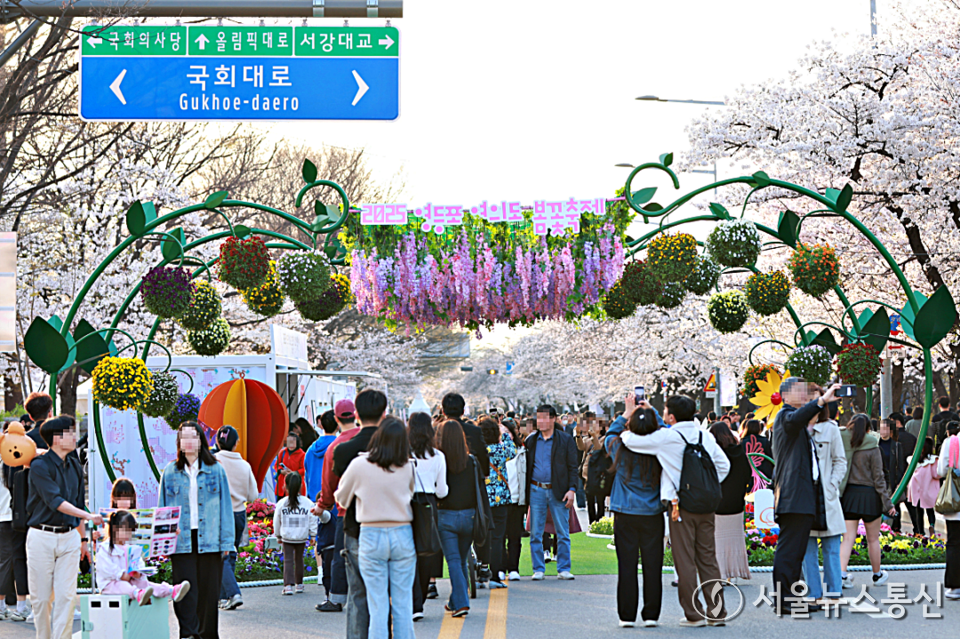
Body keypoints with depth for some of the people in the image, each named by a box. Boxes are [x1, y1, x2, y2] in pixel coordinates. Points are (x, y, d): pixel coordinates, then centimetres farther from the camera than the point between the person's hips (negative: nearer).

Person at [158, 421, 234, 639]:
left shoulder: (215, 470, 5)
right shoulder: (171, 472, 8)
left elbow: (225, 506, 5)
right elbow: (163, 508, 11)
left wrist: (226, 540, 0)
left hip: (209, 539, 0)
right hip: (182, 540, 0)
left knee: (208, 590, 4)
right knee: (186, 590, -8)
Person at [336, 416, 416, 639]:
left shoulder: (360, 465, -9)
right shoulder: (407, 468, -4)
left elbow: (342, 498, 6)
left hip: (371, 536, -2)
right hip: (403, 535, 2)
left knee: (378, 606, 1)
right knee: (403, 604, 7)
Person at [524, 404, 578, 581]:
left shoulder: (566, 440, 2)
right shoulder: (531, 441, 9)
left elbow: (572, 467, 1)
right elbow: (526, 466, 10)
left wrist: (572, 489, -10)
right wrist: (524, 491, 2)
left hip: (558, 491, -2)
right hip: (536, 491, 2)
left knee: (563, 533, 1)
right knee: (535, 534, 3)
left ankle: (564, 569, 8)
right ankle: (538, 570, 10)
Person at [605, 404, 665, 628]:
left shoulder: (620, 448, -9)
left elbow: (610, 435, 14)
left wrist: (624, 415, 17)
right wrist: (652, 412, 19)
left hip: (625, 515, 0)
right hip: (653, 515, 0)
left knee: (627, 565, 4)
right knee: (652, 565, 5)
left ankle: (627, 616, 6)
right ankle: (651, 615, 8)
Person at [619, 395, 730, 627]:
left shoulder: (666, 438, -11)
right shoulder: (706, 436, 7)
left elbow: (629, 439, -8)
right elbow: (723, 464, 15)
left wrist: (629, 414, 9)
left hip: (681, 506, -5)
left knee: (685, 561, 1)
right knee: (708, 558, 11)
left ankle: (694, 615, 3)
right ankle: (717, 611, 12)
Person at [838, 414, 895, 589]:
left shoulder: (842, 445, -2)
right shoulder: (872, 448, -9)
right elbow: (878, 477, -7)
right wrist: (887, 502, -2)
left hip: (848, 494, 2)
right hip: (869, 495, -2)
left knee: (848, 538, 3)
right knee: (873, 539, 12)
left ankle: (842, 573, -13)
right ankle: (877, 575, 26)